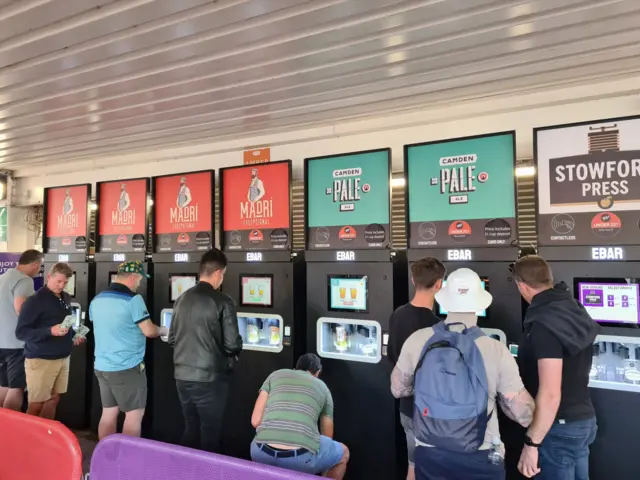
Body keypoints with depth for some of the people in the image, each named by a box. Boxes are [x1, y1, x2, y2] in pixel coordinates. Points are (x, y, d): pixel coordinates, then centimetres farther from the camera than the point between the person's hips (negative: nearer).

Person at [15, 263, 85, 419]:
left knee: (53, 399, 15)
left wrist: (74, 336, 5)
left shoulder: (66, 298, 10)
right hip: (40, 360, -7)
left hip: (62, 358, 7)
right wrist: (50, 331, -27)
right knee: (36, 404, 3)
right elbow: (21, 332, -15)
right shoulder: (35, 300, -12)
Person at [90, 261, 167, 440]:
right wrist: (164, 330, 4)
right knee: (135, 414, 5)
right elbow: (149, 331, -16)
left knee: (109, 413, 16)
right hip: (128, 367, -7)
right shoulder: (133, 300, -17)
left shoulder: (96, 300, 6)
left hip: (102, 366, 8)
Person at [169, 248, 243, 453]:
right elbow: (232, 345, -15)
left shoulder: (182, 299, 5)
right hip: (210, 378, -6)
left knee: (190, 428, 21)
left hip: (182, 376, 6)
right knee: (209, 433, 10)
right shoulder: (223, 302, -15)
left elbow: (172, 339, 12)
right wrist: (233, 352, 7)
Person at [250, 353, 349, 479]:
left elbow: (255, 421, 12)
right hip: (301, 457, -2)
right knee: (343, 453, 30)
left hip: (262, 453, 2)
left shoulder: (276, 375, 21)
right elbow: (327, 439, 30)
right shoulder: (323, 387, 22)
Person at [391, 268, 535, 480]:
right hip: (480, 460, -1)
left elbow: (398, 390, 3)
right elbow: (525, 416, -10)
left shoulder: (417, 341, -11)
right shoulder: (496, 351, -17)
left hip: (429, 455, 2)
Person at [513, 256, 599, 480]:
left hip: (560, 428, -9)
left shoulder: (544, 324, -26)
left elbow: (550, 394, -29)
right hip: (584, 419, 9)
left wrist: (531, 443, -21)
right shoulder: (574, 309, 2)